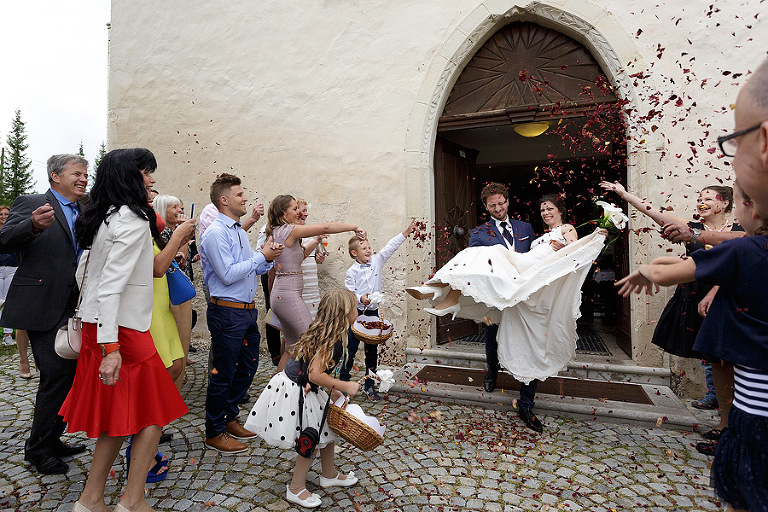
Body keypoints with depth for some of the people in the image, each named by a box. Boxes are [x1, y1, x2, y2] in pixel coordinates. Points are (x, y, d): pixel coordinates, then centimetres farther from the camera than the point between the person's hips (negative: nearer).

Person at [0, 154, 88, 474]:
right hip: (43, 309, -7)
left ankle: (51, 441, 27)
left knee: (69, 375, 12)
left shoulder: (84, 213, 15)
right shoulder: (30, 204, -4)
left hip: (73, 309, 7)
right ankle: (38, 448, 14)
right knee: (57, 376, -5)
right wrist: (33, 226, -36)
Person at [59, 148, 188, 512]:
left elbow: (83, 273, 19)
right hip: (123, 330, -9)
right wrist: (111, 347, -23)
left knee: (118, 416, 17)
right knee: (153, 412, 4)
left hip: (98, 327, 9)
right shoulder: (132, 219, -16)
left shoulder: (100, 217, 13)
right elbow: (111, 285, -22)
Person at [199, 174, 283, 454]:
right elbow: (228, 274, -22)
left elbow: (255, 270, 17)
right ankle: (214, 433, 22)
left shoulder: (240, 231, 14)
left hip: (247, 310, 9)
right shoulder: (216, 233, -15)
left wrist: (268, 257, -3)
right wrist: (261, 256, -15)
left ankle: (230, 418, 37)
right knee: (223, 373, 4)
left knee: (247, 367, 19)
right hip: (227, 312, -9)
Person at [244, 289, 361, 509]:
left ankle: (329, 475, 41)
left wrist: (331, 389, 9)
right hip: (297, 393, -10)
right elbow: (315, 374, -31)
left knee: (327, 429, 20)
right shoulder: (332, 340, -28)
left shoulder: (323, 331, 2)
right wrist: (344, 386, -21)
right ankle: (296, 489, 26)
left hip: (305, 390, 10)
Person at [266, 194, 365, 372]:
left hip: (280, 295, 10)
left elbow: (299, 255, 25)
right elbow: (326, 227, -19)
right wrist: (354, 227, -13)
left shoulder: (277, 231, 15)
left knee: (293, 347, 15)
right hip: (289, 295, -10)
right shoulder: (288, 230, -13)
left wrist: (317, 241, 21)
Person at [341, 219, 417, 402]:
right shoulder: (352, 271, -7)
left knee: (372, 350, 11)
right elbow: (349, 292, -8)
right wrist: (360, 299, -27)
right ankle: (343, 380, 21)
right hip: (356, 313, -4)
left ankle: (369, 385, 23)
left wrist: (406, 232, -7)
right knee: (351, 348, 4)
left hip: (373, 313, 4)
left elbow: (390, 247, -1)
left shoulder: (376, 261, 3)